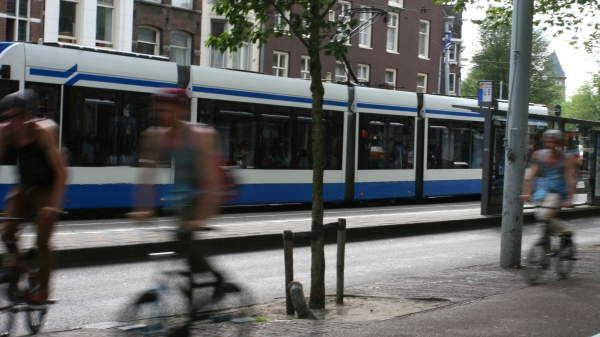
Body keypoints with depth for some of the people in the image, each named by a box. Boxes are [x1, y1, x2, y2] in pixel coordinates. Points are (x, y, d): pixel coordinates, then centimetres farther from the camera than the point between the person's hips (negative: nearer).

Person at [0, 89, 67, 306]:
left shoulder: (40, 131, -26)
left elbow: (60, 171, -27)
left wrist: (54, 204, -36)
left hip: (47, 188, -4)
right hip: (25, 186, 4)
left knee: (42, 242, -6)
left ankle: (41, 290, 9)